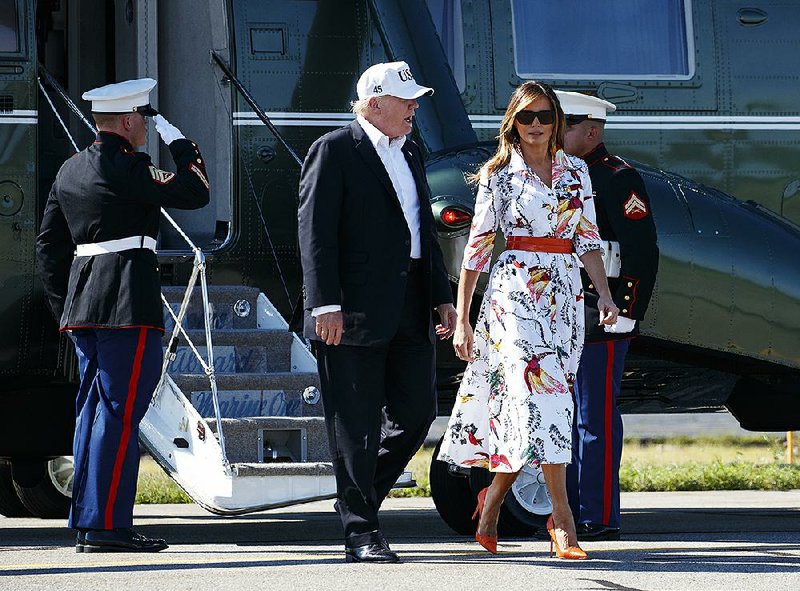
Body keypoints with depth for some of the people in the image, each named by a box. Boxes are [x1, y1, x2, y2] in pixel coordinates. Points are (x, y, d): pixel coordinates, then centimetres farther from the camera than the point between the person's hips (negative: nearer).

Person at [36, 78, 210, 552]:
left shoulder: (71, 171, 15)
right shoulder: (126, 167, -11)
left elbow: (49, 243, 18)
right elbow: (195, 193, -13)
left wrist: (64, 307, 22)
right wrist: (180, 145, 1)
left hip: (83, 309, 9)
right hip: (129, 308, -9)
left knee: (94, 411, 12)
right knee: (121, 413, -8)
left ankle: (86, 523, 14)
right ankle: (107, 526, -10)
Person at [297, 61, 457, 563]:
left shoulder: (411, 153, 18)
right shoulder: (335, 151, -5)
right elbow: (316, 232, -11)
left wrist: (443, 297, 17)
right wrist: (326, 305, -18)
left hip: (411, 310, 7)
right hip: (357, 310, -7)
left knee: (417, 411, 6)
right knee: (356, 424, -2)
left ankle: (362, 495, 25)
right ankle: (361, 530, 3)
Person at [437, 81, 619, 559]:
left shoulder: (576, 171, 13)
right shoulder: (500, 174, 3)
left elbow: (588, 239, 14)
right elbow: (479, 246, 2)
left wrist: (605, 293, 0)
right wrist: (461, 317, -1)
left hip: (566, 293, 4)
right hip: (515, 287, -4)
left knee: (518, 407, 3)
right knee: (541, 389, -17)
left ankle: (490, 510, 17)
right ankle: (562, 517, -21)